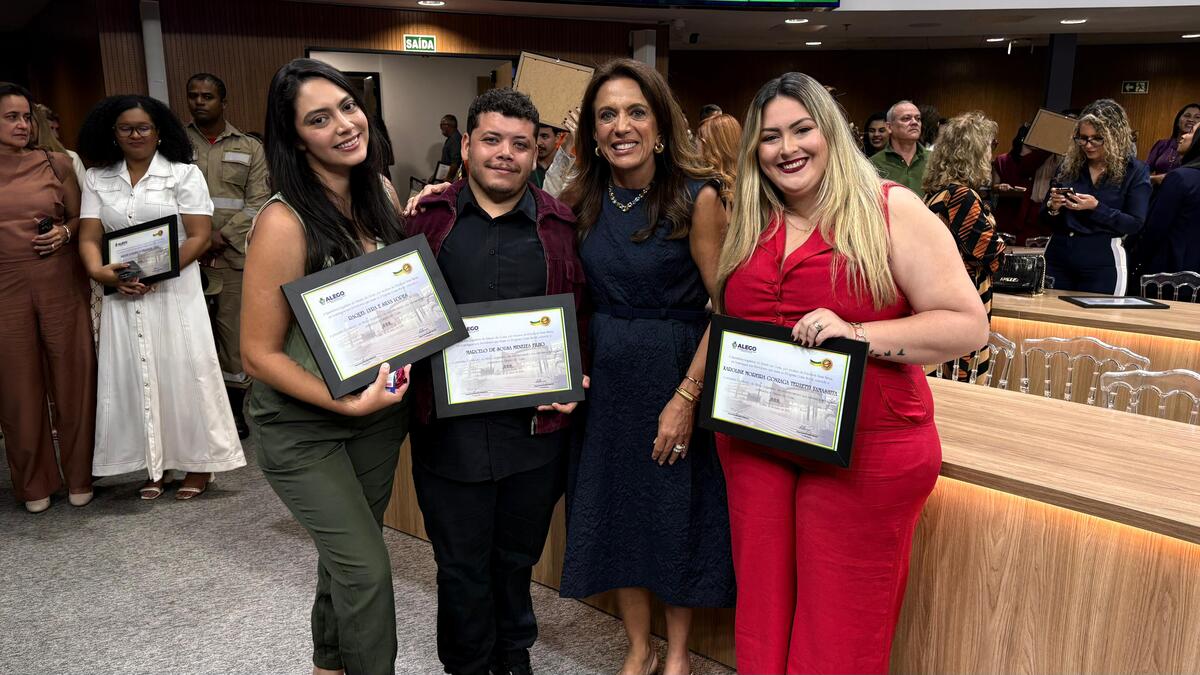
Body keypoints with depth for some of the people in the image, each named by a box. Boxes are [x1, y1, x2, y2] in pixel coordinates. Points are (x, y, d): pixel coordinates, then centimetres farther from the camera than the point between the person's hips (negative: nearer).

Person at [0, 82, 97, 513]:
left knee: (73, 378, 4)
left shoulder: (55, 165, 5)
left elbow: (80, 218, 12)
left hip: (61, 286, 0)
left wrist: (65, 232, -7)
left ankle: (79, 477, 20)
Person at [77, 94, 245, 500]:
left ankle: (199, 464, 10)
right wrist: (99, 271, -17)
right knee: (135, 375, 5)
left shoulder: (184, 174, 0)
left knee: (183, 372, -1)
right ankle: (154, 465, 16)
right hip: (121, 294, 4)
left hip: (174, 289, -3)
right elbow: (89, 237, 5)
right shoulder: (97, 179, 10)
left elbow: (199, 236, -7)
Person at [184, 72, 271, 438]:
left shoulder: (249, 148, 8)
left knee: (235, 332, 5)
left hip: (235, 256, 0)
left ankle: (235, 407, 18)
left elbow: (258, 202, 0)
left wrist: (221, 237, -11)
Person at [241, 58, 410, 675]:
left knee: (347, 550, 21)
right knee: (367, 567, -4)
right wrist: (346, 402, -27)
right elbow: (259, 353, -18)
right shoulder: (284, 222, -23)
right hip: (300, 423, -6)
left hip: (378, 409, 6)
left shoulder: (380, 193, -4)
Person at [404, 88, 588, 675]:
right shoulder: (428, 218, 2)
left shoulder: (561, 226, 2)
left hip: (535, 424, 1)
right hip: (448, 426, 0)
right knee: (461, 564, 13)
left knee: (517, 555, 19)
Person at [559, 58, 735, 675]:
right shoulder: (581, 200, 1)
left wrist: (686, 397, -18)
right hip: (604, 374, 5)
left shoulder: (696, 197, -13)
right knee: (616, 508, 13)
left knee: (677, 513, 9)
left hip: (678, 373, -4)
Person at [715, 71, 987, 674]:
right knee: (762, 617, 16)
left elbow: (968, 326, -9)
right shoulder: (747, 226, 10)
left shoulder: (891, 211, -6)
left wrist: (855, 333, -21)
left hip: (865, 450, -4)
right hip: (754, 443, 5)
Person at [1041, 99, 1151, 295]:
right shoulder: (1069, 166, 9)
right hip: (1058, 258, 3)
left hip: (1102, 266, -3)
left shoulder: (1135, 171, 0)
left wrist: (1096, 208, -18)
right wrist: (1053, 208, -10)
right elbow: (1045, 219, 12)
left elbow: (1135, 225, -6)